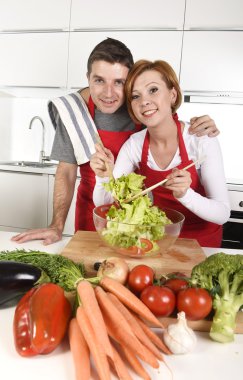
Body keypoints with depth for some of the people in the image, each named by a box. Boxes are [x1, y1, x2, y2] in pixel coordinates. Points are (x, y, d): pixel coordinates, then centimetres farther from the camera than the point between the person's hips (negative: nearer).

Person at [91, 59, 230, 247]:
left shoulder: (202, 140, -18)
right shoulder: (133, 145, -8)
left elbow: (223, 214, -19)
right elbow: (104, 204, -8)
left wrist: (184, 194, -35)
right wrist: (104, 177, -27)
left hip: (200, 239, -2)